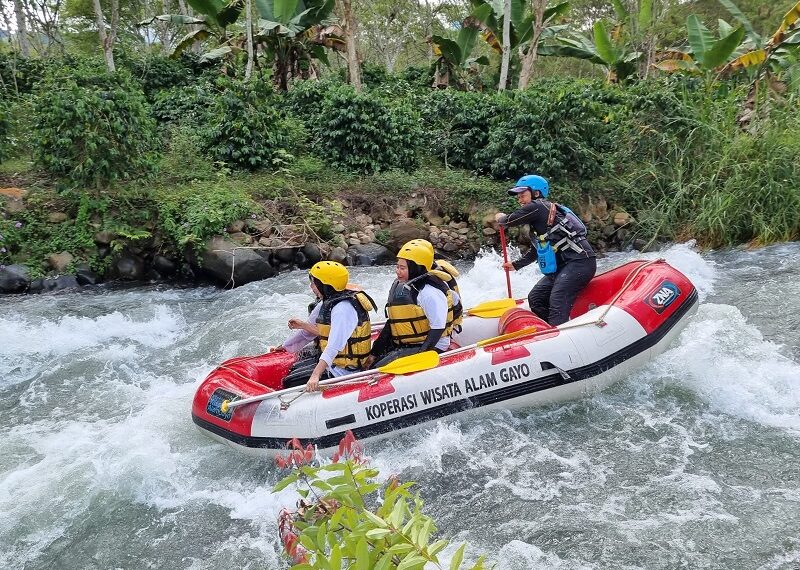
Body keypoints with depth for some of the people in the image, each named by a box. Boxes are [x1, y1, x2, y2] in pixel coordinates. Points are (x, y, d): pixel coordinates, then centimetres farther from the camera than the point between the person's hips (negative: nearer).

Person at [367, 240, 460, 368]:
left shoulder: (430, 293, -19)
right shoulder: (399, 287, 9)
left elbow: (437, 329, -19)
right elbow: (391, 323, 13)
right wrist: (374, 352, 9)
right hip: (402, 345, 9)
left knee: (381, 370, -24)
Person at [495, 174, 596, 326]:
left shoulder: (537, 206, -7)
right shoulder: (537, 219, 23)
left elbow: (509, 221, -5)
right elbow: (537, 250, 33)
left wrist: (500, 217, 17)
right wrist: (516, 265, 36)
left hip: (580, 262, -11)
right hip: (564, 265, 11)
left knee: (557, 302, -24)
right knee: (535, 298, 9)